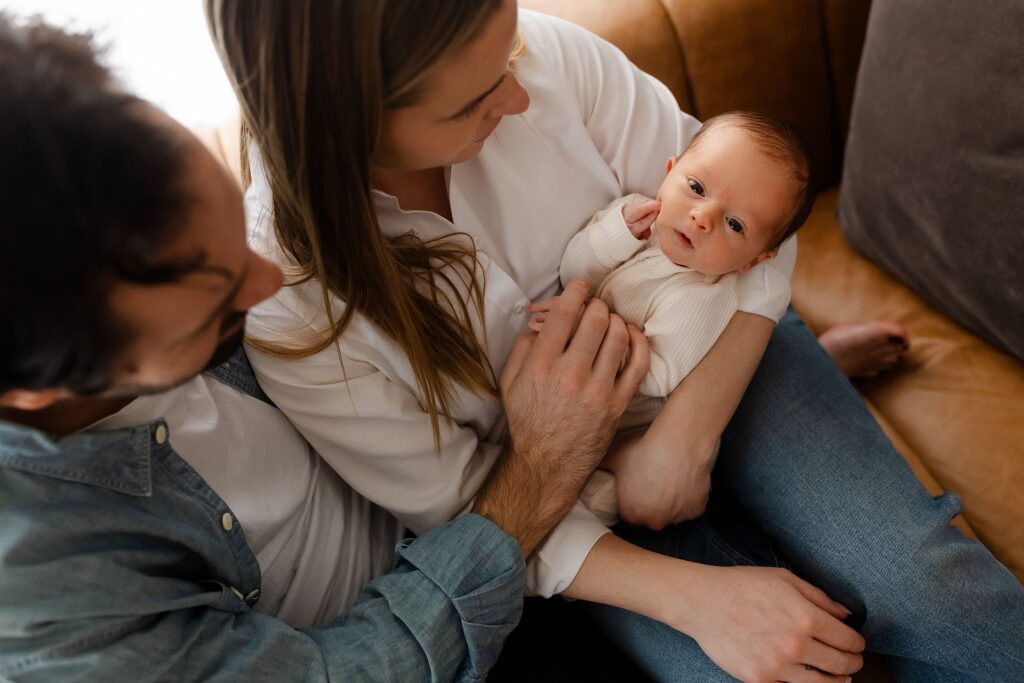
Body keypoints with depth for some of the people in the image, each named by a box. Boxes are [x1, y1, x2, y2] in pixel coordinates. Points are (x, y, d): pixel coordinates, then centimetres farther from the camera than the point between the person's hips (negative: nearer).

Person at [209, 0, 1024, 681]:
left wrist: (684, 437, -23)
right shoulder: (281, 303, -23)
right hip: (564, 488, -1)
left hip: (715, 354, 2)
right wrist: (694, 597, -25)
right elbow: (463, 508, -15)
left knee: (919, 580, -17)